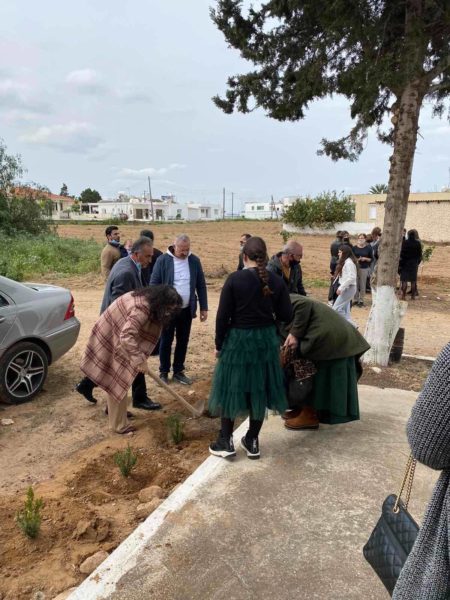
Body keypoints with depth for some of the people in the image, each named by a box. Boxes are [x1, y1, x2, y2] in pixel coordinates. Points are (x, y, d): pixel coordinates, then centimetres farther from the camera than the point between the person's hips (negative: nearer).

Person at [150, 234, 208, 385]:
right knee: (166, 342, 8)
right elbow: (154, 285, -7)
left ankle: (178, 371, 25)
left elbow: (201, 285, 5)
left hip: (187, 310, 3)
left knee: (183, 342, 11)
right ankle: (163, 372, 21)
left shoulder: (194, 260, 0)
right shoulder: (163, 260, -10)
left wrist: (204, 307, 3)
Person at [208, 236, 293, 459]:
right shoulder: (276, 281, -4)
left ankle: (226, 441, 19)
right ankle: (252, 441, 25)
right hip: (266, 340, 3)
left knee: (231, 388, 12)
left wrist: (219, 344, 1)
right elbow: (286, 315, 0)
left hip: (238, 339, -3)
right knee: (259, 389, 14)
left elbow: (223, 316, -11)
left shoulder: (235, 279, -13)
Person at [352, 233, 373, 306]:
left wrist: (365, 259, -12)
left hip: (364, 268, -1)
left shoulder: (368, 248, 1)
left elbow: (371, 259, 6)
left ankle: (361, 300, 8)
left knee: (362, 285, 0)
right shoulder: (354, 248, 4)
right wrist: (356, 259, -11)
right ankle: (356, 300, 13)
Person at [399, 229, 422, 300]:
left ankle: (403, 296, -3)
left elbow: (401, 254, -8)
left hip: (405, 263, -2)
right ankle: (413, 296, 9)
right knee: (413, 280, 7)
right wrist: (417, 263, 17)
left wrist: (400, 264, -2)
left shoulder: (404, 242, -8)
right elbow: (420, 255, 6)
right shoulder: (418, 243, 0)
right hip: (414, 264, 2)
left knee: (404, 280, 0)